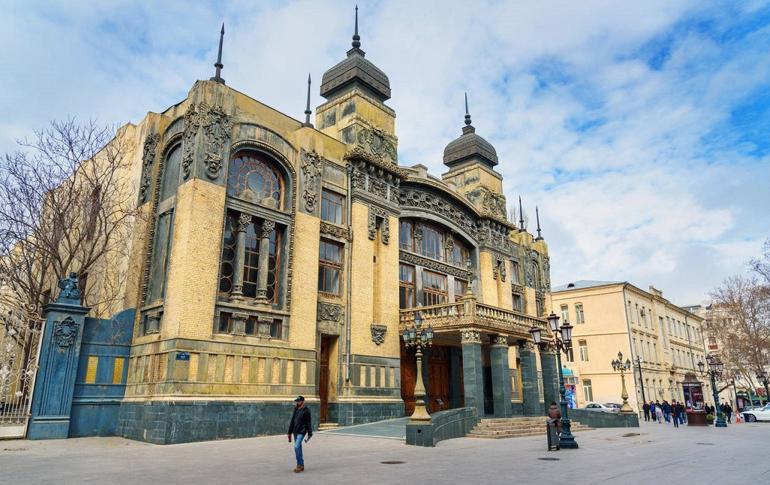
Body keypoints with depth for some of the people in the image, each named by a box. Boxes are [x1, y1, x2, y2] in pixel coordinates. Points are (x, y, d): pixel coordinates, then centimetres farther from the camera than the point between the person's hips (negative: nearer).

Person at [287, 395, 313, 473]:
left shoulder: (306, 411, -8)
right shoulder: (295, 410, 11)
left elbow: (308, 423, -7)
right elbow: (292, 421, 17)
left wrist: (309, 434, -9)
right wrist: (290, 432, 17)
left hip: (301, 432, -7)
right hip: (295, 432, 7)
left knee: (297, 447, -17)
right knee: (298, 448, 11)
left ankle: (299, 464, -8)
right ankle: (301, 465, 20)